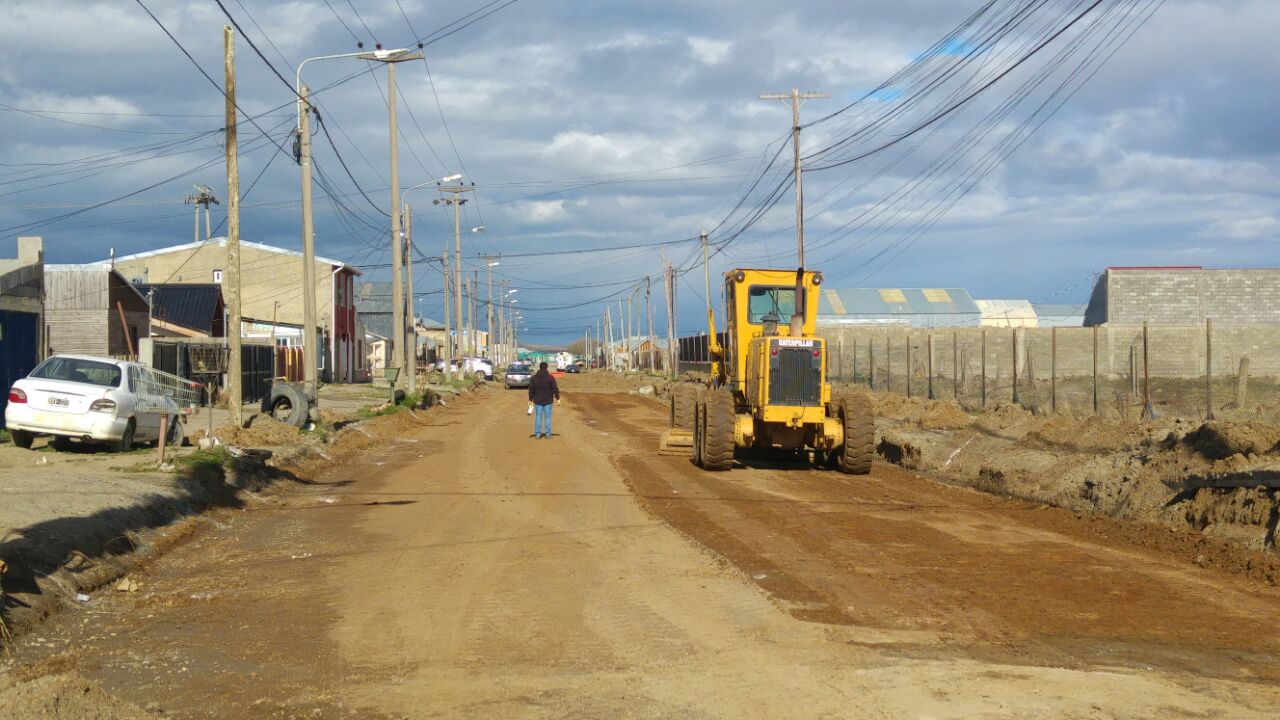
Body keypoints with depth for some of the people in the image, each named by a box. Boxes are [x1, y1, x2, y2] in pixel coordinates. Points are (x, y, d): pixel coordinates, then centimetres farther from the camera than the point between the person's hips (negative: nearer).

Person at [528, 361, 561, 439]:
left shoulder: (534, 378, -1)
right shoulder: (550, 377, -7)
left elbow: (531, 390, 1)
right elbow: (555, 389, -7)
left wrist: (530, 400, 8)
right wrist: (557, 398, -1)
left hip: (538, 401, 1)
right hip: (548, 401, -1)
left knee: (538, 417, 7)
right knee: (547, 417, 6)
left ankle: (537, 433, 5)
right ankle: (548, 433, 6)